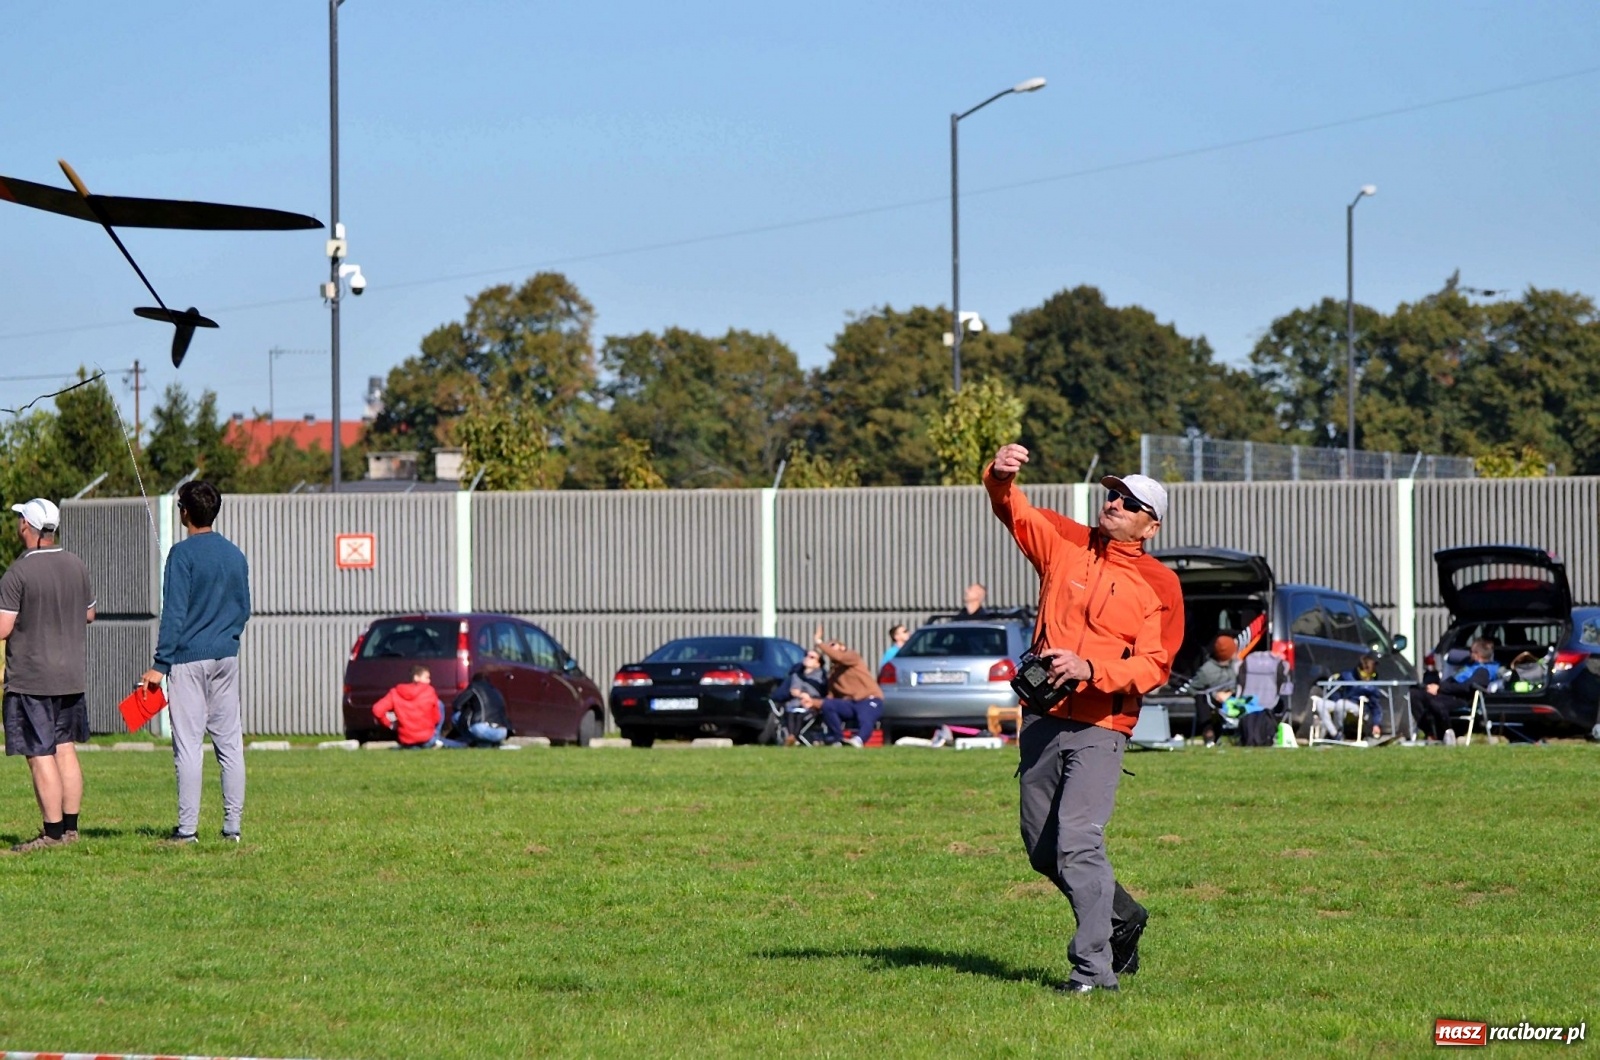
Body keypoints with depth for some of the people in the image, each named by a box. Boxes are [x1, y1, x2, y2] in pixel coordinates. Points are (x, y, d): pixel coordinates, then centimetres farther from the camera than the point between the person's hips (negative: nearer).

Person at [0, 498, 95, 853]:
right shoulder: (76, 566, 4)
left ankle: (53, 831, -2)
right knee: (65, 749, 13)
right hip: (72, 676, 7)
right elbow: (89, 614, 17)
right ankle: (70, 826, 16)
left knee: (40, 756, -2)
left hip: (31, 680, -7)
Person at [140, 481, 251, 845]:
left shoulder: (183, 554, -10)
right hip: (226, 658, 6)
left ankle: (187, 828, -6)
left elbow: (174, 613, -14)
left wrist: (159, 665, -13)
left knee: (188, 745, -5)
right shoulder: (235, 554, 10)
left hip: (188, 660, -6)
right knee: (230, 743, 7)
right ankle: (232, 825, 7)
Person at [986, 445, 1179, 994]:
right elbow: (1014, 512, 0)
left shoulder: (1159, 585, -1)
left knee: (1077, 843, -18)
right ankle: (1122, 917, 33)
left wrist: (1090, 669, -22)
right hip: (1042, 719, 5)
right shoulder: (1065, 543, 10)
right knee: (1041, 849, 12)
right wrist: (1000, 478, -23)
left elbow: (1153, 666, -7)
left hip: (1100, 727, -5)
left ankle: (1094, 968, -15)